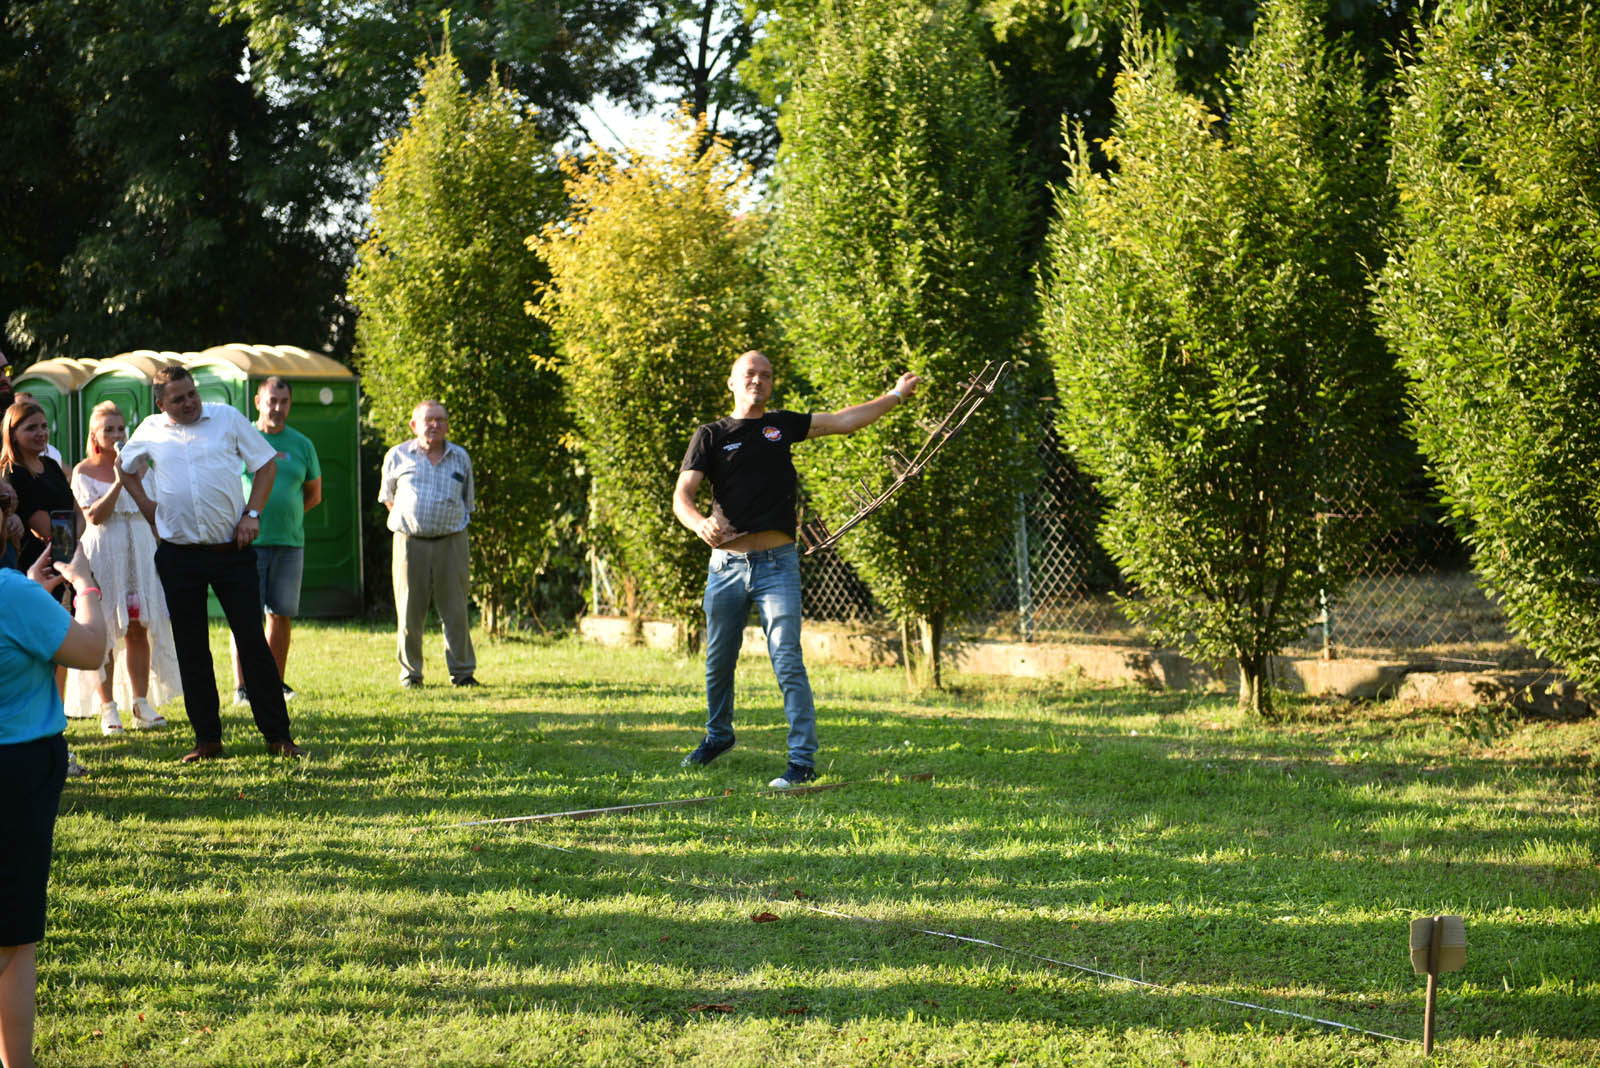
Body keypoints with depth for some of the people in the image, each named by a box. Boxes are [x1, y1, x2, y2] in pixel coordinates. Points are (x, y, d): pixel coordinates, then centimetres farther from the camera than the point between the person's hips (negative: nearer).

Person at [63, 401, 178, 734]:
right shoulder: (84, 472, 1)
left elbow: (152, 512, 16)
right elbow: (95, 516, -12)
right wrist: (119, 482, -18)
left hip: (140, 550, 4)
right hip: (104, 553, -4)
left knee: (140, 628, 2)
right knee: (104, 632, -4)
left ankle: (141, 703, 7)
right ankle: (108, 709, -1)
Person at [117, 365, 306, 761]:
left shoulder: (227, 418, 3)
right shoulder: (150, 432, 6)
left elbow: (266, 464, 8)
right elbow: (125, 468, 24)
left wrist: (252, 513, -3)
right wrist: (146, 505, 9)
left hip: (232, 550, -2)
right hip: (179, 555, 2)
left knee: (253, 640, -4)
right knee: (191, 649, 4)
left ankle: (278, 735, 0)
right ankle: (207, 738, 12)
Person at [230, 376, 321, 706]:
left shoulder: (301, 444, 11)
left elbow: (314, 494, 19)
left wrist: (286, 514, 7)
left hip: (290, 543, 3)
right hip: (248, 542, -3)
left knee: (281, 615, 6)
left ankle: (276, 682, 14)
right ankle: (241, 686, -3)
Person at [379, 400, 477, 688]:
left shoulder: (460, 458, 11)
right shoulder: (398, 456, 6)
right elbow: (387, 496, 18)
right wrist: (407, 522, 12)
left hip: (451, 542, 1)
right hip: (411, 543, -1)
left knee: (456, 610, 0)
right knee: (410, 612, 0)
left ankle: (462, 672, 6)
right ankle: (410, 673, 10)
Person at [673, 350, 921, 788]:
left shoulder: (782, 425, 12)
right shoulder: (710, 436, 5)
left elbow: (844, 421, 15)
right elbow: (681, 495, -6)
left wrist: (896, 395, 10)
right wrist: (700, 523, -27)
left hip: (778, 566, -1)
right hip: (726, 566, 1)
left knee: (787, 662, -11)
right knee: (718, 661, 13)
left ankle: (803, 760, -12)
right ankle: (718, 735, 37)